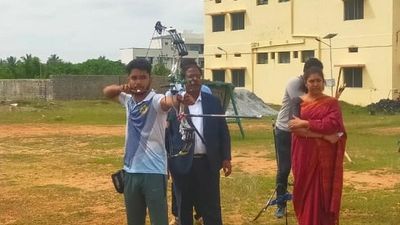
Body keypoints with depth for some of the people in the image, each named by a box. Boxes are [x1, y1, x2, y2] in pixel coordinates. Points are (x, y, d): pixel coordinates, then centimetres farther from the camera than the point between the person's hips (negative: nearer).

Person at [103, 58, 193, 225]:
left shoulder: (156, 101, -13)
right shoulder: (128, 100, 7)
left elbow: (168, 102, -35)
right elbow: (107, 91, 19)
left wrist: (178, 99, -60)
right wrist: (121, 88, -4)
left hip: (154, 172, -6)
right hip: (131, 171, 6)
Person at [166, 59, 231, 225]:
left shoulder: (213, 102, 6)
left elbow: (223, 131, 7)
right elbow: (166, 133, -4)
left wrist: (226, 158, 3)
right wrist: (165, 162, -11)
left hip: (208, 163, 1)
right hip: (182, 163, -1)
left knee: (212, 209, 6)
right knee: (184, 209, 11)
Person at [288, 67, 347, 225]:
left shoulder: (331, 103, 3)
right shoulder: (299, 102, 4)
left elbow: (333, 124, -13)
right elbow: (293, 126, -9)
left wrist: (305, 124, -15)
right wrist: (322, 134, -17)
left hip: (324, 156, -1)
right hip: (304, 155, 1)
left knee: (323, 192, 0)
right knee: (305, 192, 4)